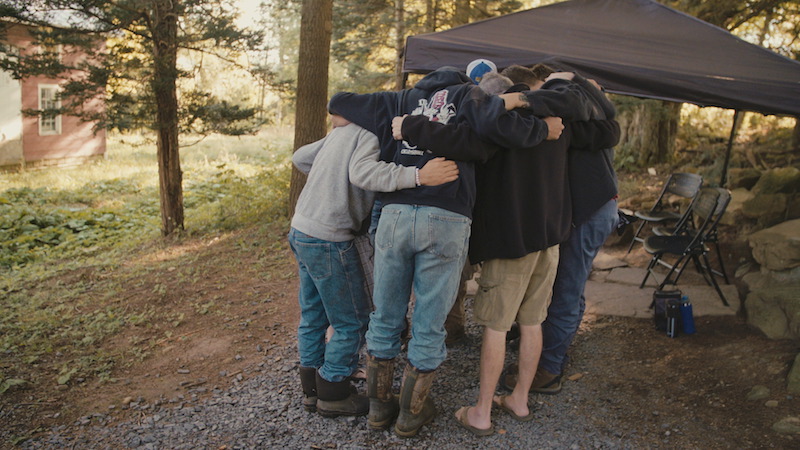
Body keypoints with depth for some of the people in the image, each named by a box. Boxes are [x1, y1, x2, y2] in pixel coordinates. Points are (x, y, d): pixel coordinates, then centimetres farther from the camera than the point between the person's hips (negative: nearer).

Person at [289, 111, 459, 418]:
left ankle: (312, 390, 31)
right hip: (328, 240, -9)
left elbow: (300, 158, 18)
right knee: (352, 322, 6)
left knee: (313, 317, 19)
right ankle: (333, 395, 18)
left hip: (300, 229, 9)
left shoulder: (341, 132, 13)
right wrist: (417, 176, -41)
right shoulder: (372, 134, -12)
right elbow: (362, 171, -32)